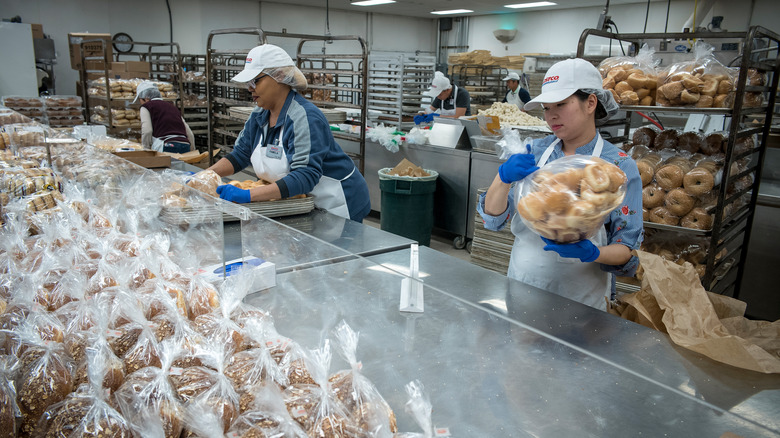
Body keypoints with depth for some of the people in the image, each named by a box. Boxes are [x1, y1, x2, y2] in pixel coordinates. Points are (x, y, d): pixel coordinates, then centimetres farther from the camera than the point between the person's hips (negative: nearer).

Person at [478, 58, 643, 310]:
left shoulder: (620, 166, -9)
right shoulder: (535, 152, -1)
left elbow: (628, 249, -8)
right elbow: (492, 218, -5)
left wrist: (592, 253, -28)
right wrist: (504, 177, -23)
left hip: (581, 297, -3)